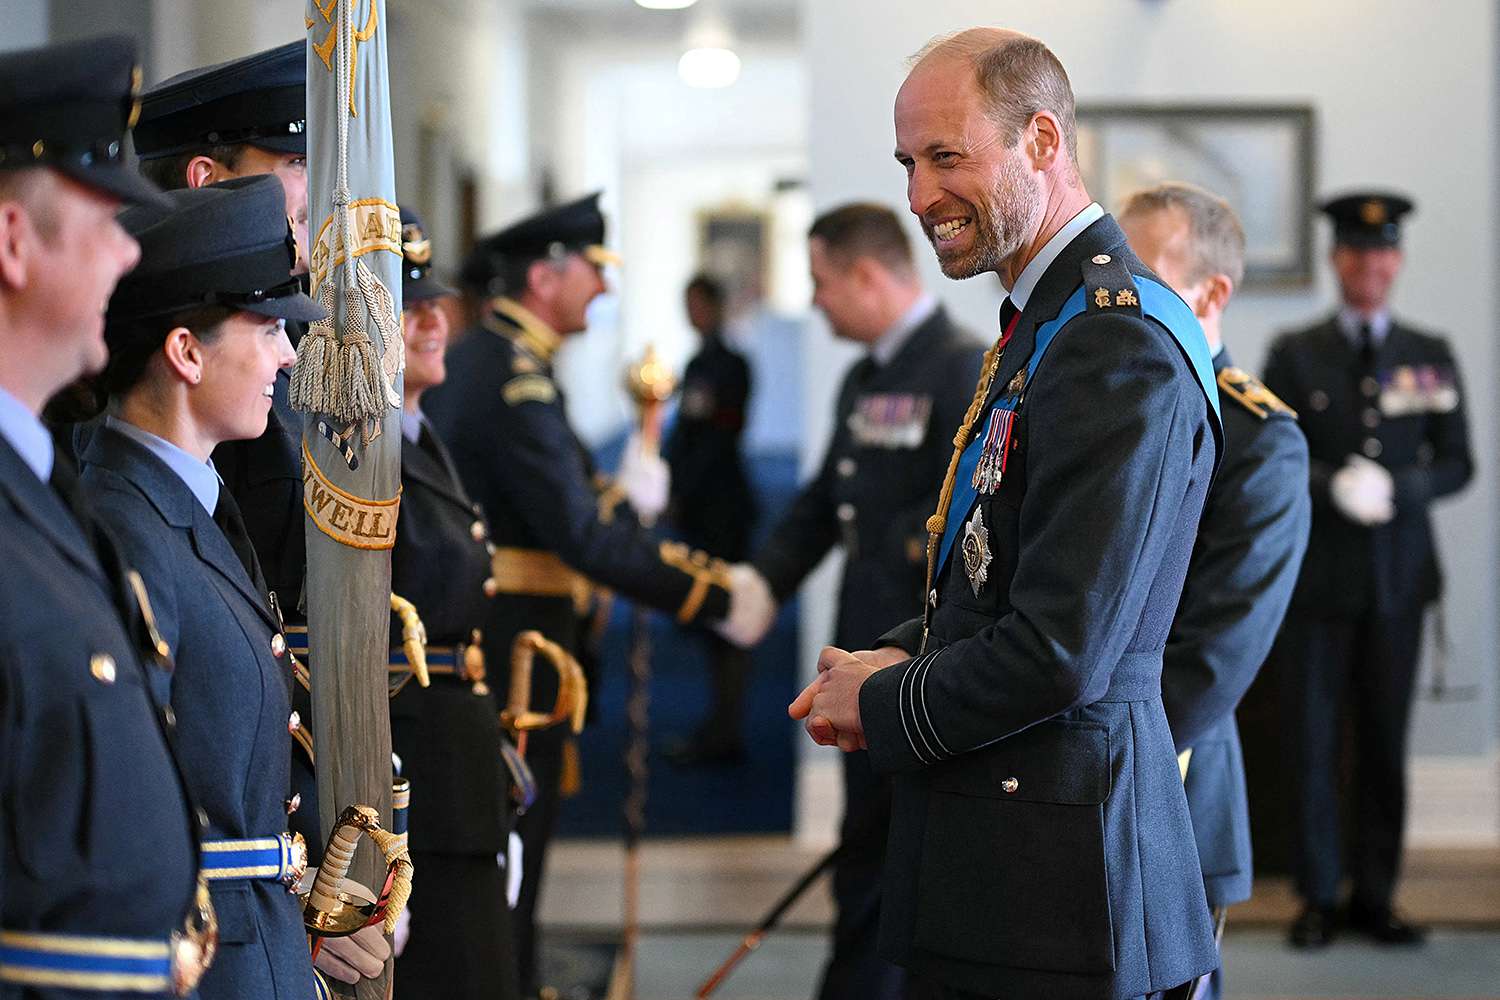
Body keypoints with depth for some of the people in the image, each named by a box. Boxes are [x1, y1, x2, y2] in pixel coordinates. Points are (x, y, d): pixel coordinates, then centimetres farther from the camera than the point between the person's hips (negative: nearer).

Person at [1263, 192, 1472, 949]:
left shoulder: (1431, 357, 10)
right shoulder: (1294, 354, 4)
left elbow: (1456, 463, 7)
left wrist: (1397, 489, -12)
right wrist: (1333, 487, -18)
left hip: (1397, 574, 2)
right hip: (1317, 574, -1)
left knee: (1384, 742, 5)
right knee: (1312, 740, 0)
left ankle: (1375, 897, 14)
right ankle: (1319, 897, 10)